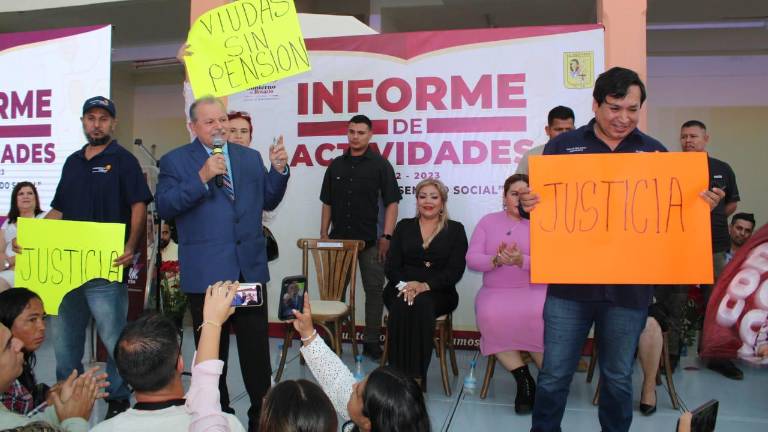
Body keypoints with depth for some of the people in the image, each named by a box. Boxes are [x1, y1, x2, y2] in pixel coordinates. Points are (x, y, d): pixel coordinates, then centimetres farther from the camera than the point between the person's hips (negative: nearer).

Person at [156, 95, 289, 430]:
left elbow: (268, 201, 12)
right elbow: (164, 207, -11)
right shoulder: (175, 161, 0)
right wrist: (201, 178, -20)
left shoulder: (250, 157, 11)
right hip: (206, 272, -2)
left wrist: (279, 170, -4)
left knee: (257, 349, 7)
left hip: (250, 268, 3)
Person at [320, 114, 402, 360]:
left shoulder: (380, 165, 0)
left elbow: (391, 203, -4)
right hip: (339, 238, 3)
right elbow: (327, 203, 14)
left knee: (374, 290, 2)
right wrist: (324, 233, 6)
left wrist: (386, 236, -12)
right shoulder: (336, 165, 10)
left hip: (370, 240, -3)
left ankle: (371, 342, 12)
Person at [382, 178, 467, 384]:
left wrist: (425, 286, -18)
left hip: (438, 292, -1)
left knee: (422, 305, -35)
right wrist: (405, 285, -14)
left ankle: (416, 377, -31)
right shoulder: (404, 226, 17)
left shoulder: (455, 230, 11)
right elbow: (391, 265, 8)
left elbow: (455, 270, -1)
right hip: (401, 289, 2)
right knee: (401, 306, -33)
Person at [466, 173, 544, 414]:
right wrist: (496, 260, -17)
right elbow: (471, 259, 3)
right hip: (496, 291, 2)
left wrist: (522, 261, -23)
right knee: (490, 317, -31)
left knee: (538, 316, -34)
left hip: (534, 289, -1)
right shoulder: (488, 221, 13)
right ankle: (523, 378, -13)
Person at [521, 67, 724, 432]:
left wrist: (702, 206, -9)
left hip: (629, 288, 2)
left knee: (618, 378, 15)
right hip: (570, 283, -1)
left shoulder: (655, 152, 8)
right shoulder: (563, 146, 2)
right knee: (554, 375, 6)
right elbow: (539, 203, 3)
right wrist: (527, 205, -20)